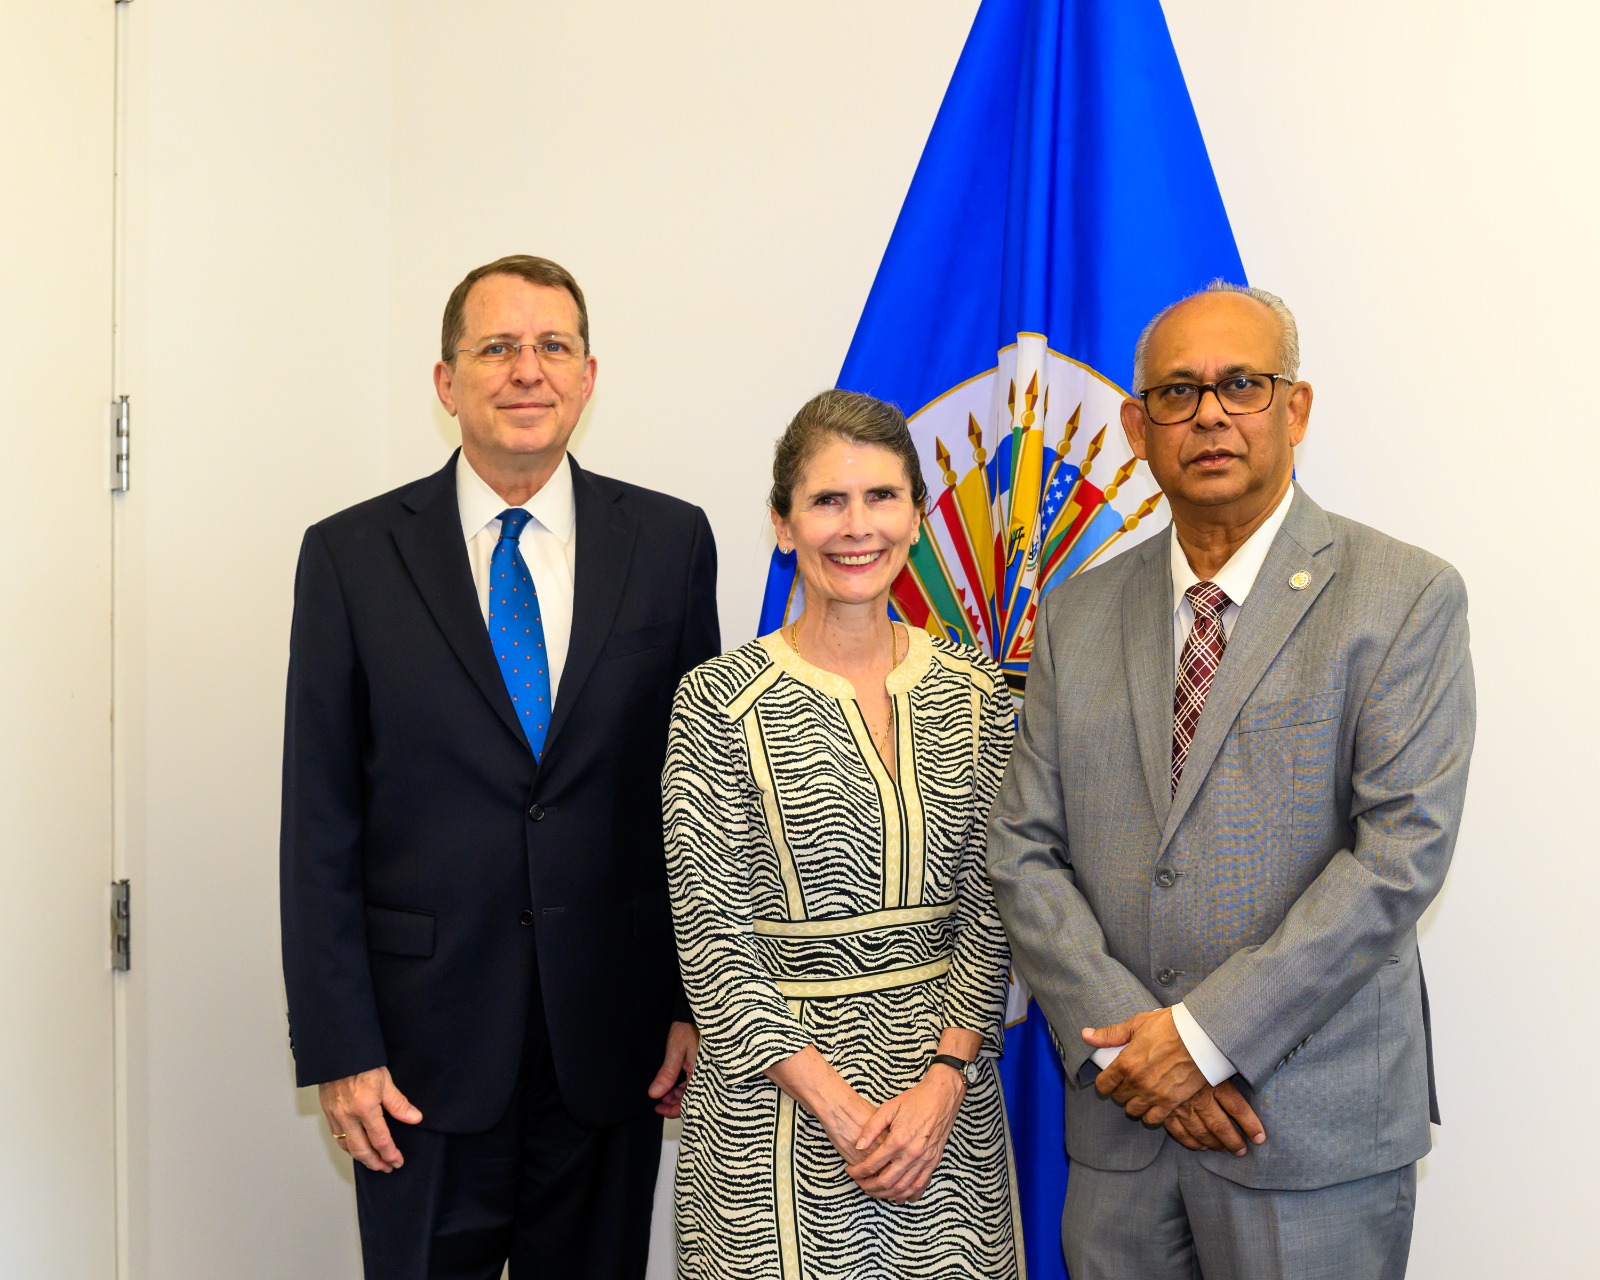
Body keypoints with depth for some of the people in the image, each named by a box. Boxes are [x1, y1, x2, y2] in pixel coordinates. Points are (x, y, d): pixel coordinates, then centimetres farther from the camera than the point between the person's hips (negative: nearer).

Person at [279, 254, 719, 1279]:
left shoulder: (670, 542, 1)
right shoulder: (352, 556, -2)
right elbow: (321, 823, -2)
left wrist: (701, 1002, 1)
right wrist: (339, 1048, -6)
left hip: (612, 1040, 1)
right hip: (423, 1038, -1)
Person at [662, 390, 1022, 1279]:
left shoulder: (973, 691, 3)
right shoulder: (721, 702, -8)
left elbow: (988, 907, 2)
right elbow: (712, 935, -9)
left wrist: (945, 1079, -10)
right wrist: (840, 1106, -13)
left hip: (947, 1085, 3)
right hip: (779, 1098, -3)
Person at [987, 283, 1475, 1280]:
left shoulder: (1405, 598, -4)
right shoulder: (1080, 614, 8)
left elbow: (1403, 852, -13)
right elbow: (1025, 851, 3)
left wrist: (1205, 1034, -15)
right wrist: (1122, 1039, -9)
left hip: (1313, 1133, -3)